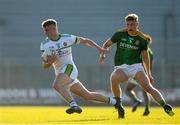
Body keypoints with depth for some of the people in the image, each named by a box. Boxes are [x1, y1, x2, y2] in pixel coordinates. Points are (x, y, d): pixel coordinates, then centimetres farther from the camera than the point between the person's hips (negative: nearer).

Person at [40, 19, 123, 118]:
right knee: (87, 95, 10)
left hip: (69, 68, -5)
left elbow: (85, 41, 10)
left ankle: (74, 105, -42)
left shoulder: (67, 38, -4)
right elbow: (44, 66, -3)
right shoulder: (44, 45, 2)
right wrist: (49, 61, -25)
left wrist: (98, 48, -1)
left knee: (57, 85, -34)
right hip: (60, 73, 5)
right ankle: (113, 101, 24)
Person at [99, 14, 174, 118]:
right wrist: (103, 54, -6)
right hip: (121, 67, 0)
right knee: (114, 79, -32)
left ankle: (165, 106, -15)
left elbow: (145, 56, 12)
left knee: (148, 87, -19)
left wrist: (148, 74, 13)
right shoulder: (120, 34, 1)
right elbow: (107, 44, 14)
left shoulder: (142, 39, 2)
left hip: (136, 66, 0)